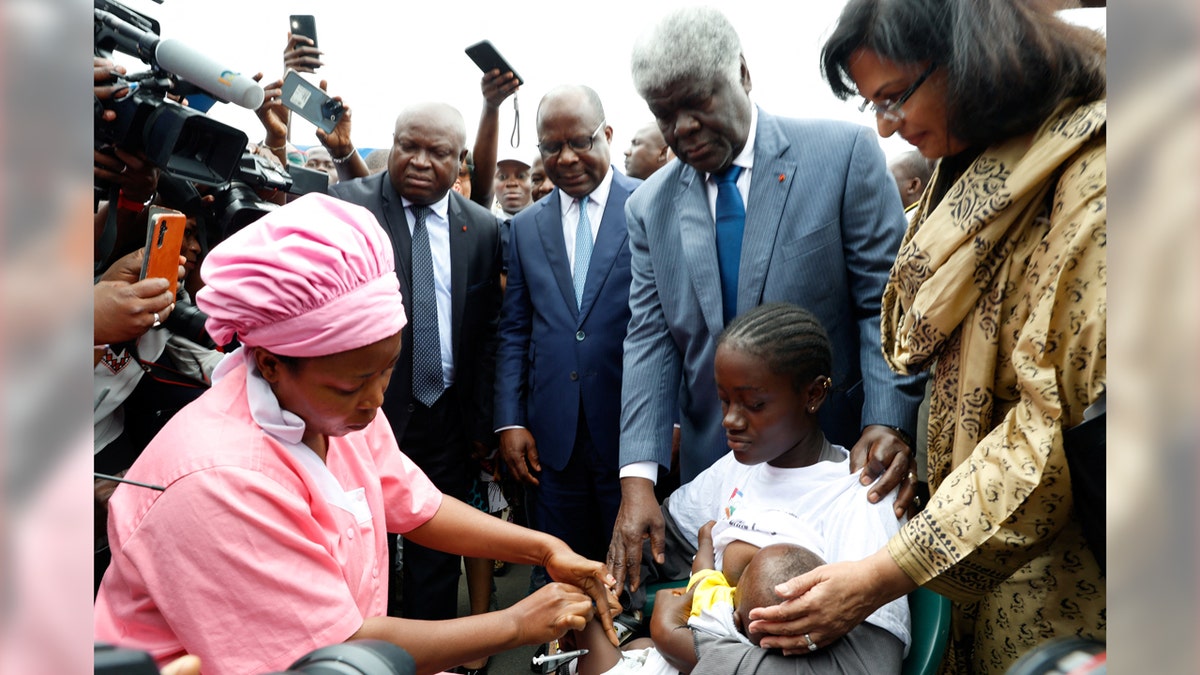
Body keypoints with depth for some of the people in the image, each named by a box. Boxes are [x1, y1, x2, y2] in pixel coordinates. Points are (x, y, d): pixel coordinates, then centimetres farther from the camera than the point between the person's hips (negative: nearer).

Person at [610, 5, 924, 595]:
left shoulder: (844, 154, -6)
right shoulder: (650, 206, 4)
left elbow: (886, 302, -8)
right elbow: (649, 341, -2)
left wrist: (888, 423, -21)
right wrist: (638, 478, -12)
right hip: (712, 464, 3)